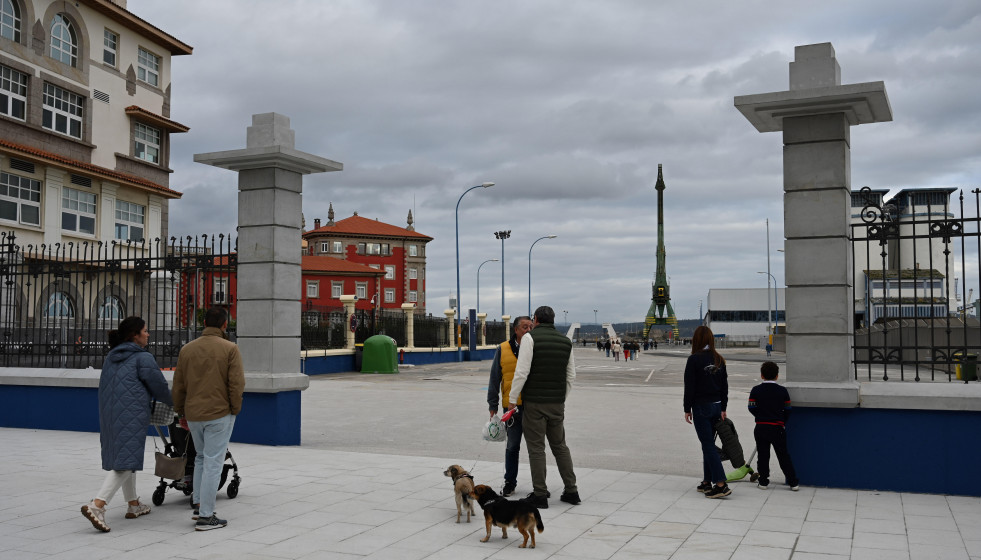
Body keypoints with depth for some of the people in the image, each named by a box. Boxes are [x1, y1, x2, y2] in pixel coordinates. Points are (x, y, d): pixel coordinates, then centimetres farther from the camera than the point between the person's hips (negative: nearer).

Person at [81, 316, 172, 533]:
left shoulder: (111, 356, 17)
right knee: (126, 461, -9)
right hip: (132, 415, -9)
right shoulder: (143, 358, -7)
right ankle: (97, 505, -20)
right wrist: (173, 402, 17)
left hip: (109, 414, 9)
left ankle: (134, 505, 28)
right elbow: (160, 387, -3)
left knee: (120, 456, 17)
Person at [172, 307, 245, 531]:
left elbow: (178, 385, 10)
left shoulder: (187, 349, 6)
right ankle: (205, 516, 1)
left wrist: (181, 412, 20)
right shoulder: (230, 349, -8)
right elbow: (237, 384, -12)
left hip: (193, 414, 5)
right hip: (220, 413, -5)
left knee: (201, 457, 23)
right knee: (212, 462, -1)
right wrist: (235, 410, 1)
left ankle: (198, 504, 21)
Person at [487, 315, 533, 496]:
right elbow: (494, 379, 6)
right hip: (512, 407, 0)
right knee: (512, 446, 8)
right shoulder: (503, 350, 2)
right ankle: (509, 482, 21)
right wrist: (493, 406, 2)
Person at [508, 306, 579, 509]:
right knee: (560, 446, 15)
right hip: (557, 403, 5)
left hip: (534, 402, -5)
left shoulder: (530, 337, -9)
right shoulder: (565, 341, 9)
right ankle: (571, 491, 15)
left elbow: (522, 372, -15)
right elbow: (571, 375, 12)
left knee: (536, 448, 1)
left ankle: (540, 495, 3)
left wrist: (512, 399, -7)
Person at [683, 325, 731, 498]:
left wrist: (687, 409, -5)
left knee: (708, 445, -5)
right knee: (708, 444, 15)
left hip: (701, 407, -6)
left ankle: (721, 484, -12)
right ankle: (707, 483, 21)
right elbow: (724, 385, 10)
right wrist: (723, 409, 16)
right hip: (716, 406, 6)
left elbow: (689, 386, -12)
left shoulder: (694, 359, -13)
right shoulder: (719, 359, 6)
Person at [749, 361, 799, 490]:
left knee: (763, 454, 9)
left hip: (761, 427, 0)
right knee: (783, 455, 7)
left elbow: (752, 408, -4)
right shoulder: (783, 391, -2)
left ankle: (763, 481, 10)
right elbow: (787, 410, 2)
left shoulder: (756, 390, -3)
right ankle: (793, 482, 8)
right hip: (778, 428, 0)